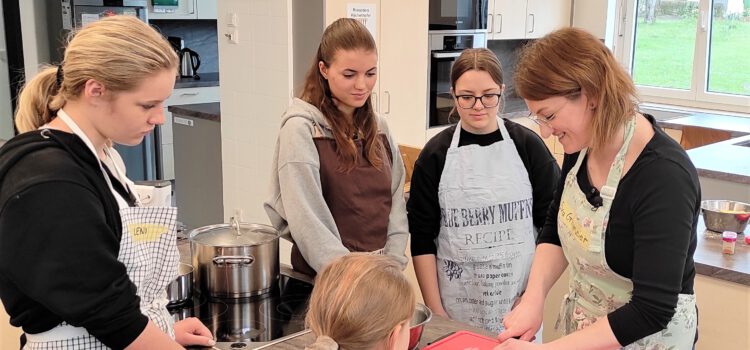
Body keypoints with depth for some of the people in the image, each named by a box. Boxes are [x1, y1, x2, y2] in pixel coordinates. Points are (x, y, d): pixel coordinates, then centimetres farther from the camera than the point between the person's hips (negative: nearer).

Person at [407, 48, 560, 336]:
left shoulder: (528, 145, -3)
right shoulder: (436, 153, -4)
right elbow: (422, 237, -1)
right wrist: (434, 309, -4)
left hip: (518, 297, 0)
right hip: (456, 302, 0)